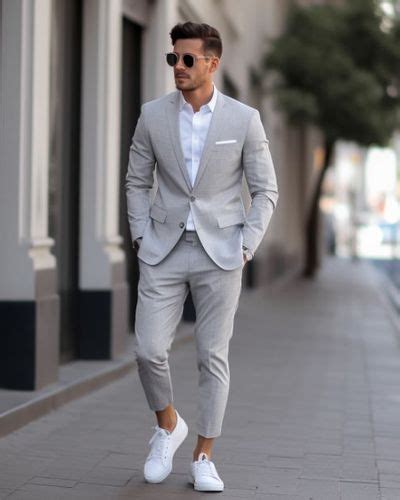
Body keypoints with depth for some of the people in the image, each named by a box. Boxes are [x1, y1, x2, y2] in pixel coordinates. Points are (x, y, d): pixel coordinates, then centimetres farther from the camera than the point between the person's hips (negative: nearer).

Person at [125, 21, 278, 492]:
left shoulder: (244, 119, -3)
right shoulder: (153, 115, 1)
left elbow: (265, 189, 3)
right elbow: (137, 181, 10)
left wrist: (246, 246, -6)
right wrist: (141, 237, 1)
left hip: (220, 253, -1)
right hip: (163, 252, 1)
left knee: (213, 356, 3)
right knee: (149, 349, -6)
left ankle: (204, 458, 15)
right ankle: (167, 426, 23)